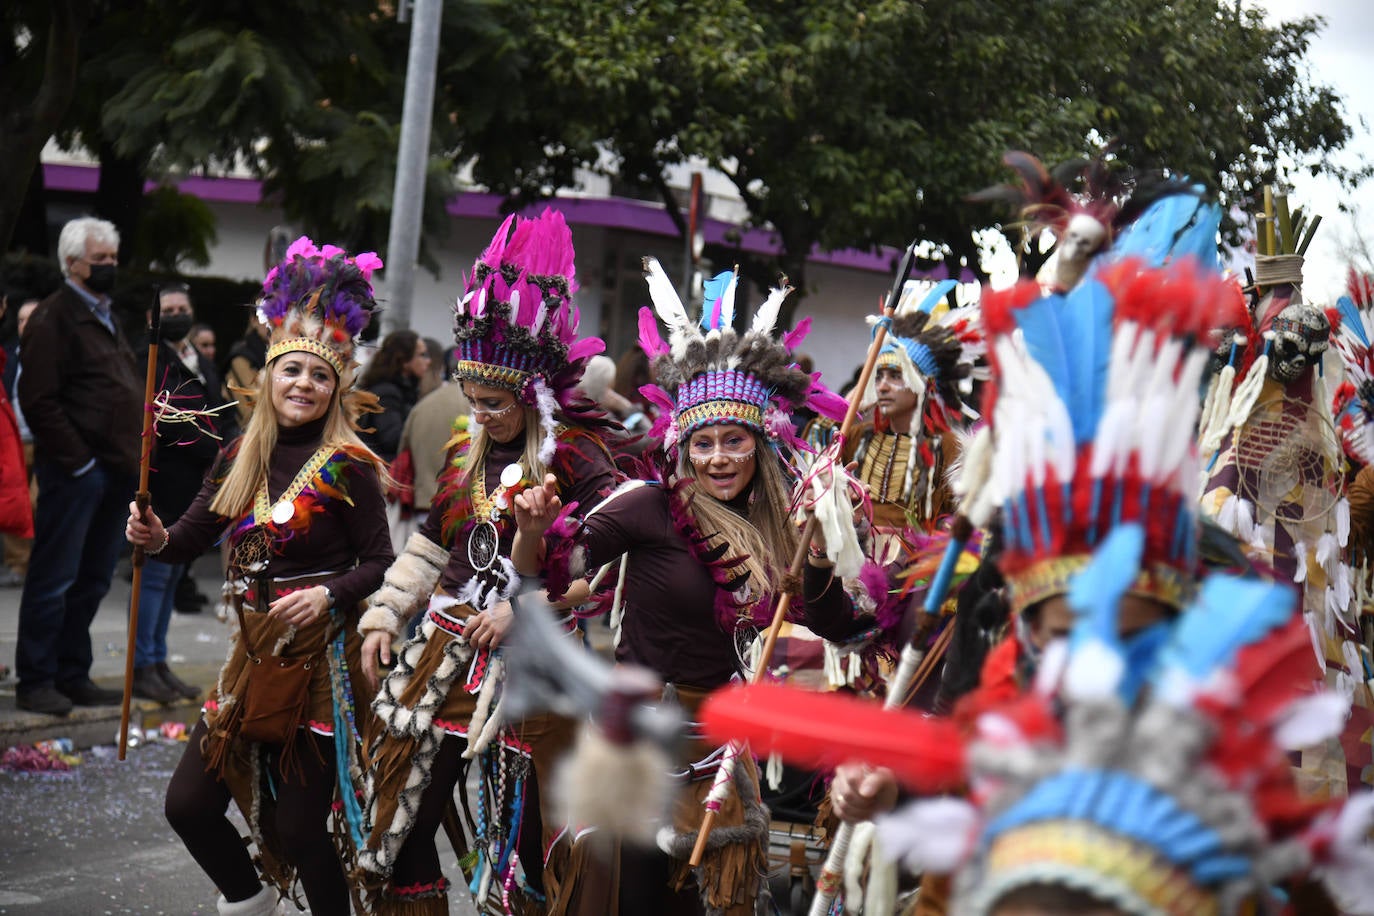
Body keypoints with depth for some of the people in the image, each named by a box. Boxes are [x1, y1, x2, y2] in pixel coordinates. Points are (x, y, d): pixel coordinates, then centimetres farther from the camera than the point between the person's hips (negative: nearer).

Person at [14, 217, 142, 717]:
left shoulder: (106, 318, 20)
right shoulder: (53, 318, -9)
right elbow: (38, 400, -16)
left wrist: (133, 457, 14)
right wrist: (77, 459, -17)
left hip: (116, 469, 9)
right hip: (75, 470, -9)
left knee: (92, 581, 12)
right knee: (55, 578, -4)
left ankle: (72, 676, 20)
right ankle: (35, 680, 2)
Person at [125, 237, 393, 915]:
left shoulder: (347, 467, -10)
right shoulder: (241, 457, 6)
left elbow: (380, 565, -9)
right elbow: (192, 538, 5)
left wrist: (329, 594, -25)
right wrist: (158, 538, -16)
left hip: (320, 656, -6)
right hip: (254, 652, 6)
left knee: (298, 826, -5)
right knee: (187, 803, 7)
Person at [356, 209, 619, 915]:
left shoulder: (572, 456, -10)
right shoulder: (467, 453, 13)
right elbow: (430, 543, 22)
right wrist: (384, 614, 16)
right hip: (445, 653, 7)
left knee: (525, 823, -2)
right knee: (400, 805, 7)